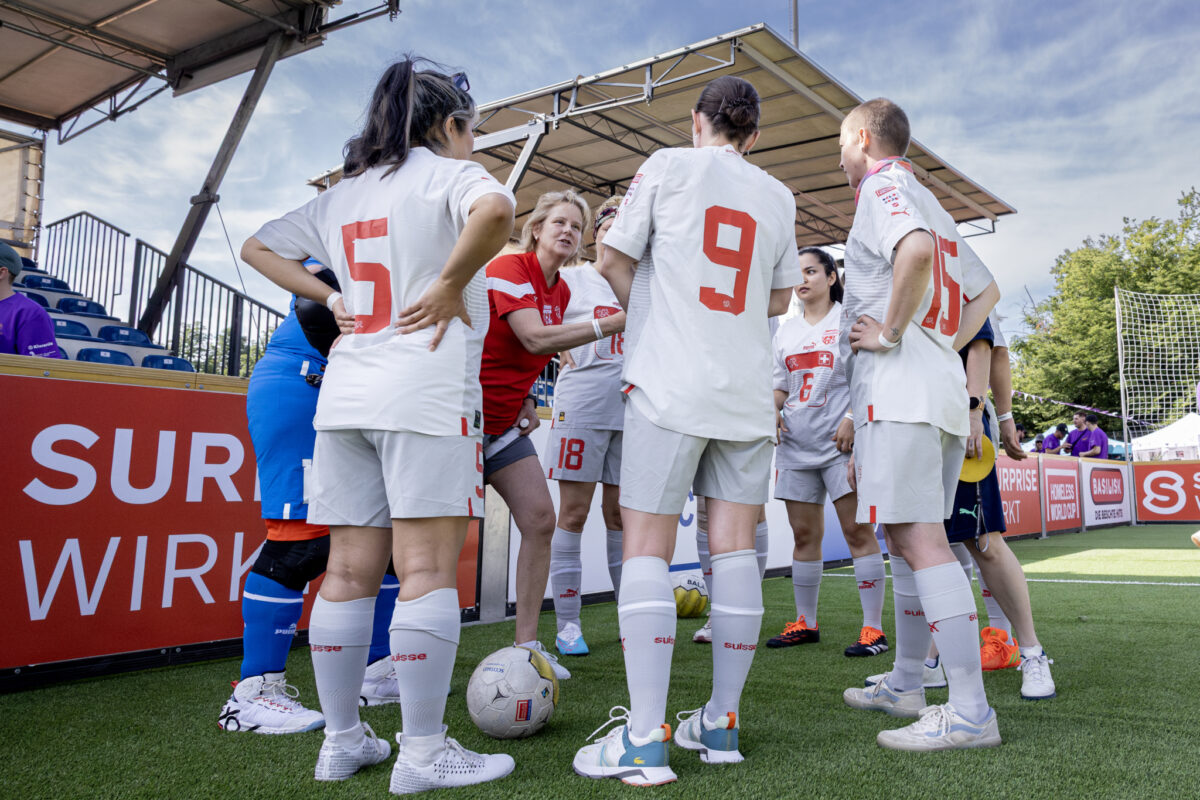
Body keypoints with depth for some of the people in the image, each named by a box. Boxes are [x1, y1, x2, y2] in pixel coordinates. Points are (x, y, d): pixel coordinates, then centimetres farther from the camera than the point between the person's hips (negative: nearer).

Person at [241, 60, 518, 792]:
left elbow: (259, 247, 26)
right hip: (427, 396, -7)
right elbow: (496, 210, -24)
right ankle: (424, 753, 0)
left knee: (349, 572, 9)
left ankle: (342, 741, 18)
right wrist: (452, 284, -12)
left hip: (346, 395, 7)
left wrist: (330, 298, 17)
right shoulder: (449, 173, 0)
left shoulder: (344, 193, 20)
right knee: (427, 569, -4)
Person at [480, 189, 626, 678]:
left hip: (505, 419, 8)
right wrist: (612, 324, -30)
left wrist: (526, 399, 6)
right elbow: (534, 337, -27)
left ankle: (526, 645, 7)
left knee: (540, 519, -1)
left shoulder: (561, 291, 11)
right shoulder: (509, 268, -13)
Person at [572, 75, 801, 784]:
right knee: (735, 547, 5)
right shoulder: (778, 196, 15)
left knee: (648, 546, -5)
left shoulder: (668, 165, 4)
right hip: (749, 390, 5)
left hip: (671, 381, -4)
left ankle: (645, 740, -9)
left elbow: (615, 261, 4)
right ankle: (722, 723, 12)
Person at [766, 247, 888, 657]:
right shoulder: (786, 331, 17)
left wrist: (852, 419, -16)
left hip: (840, 441, -5)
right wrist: (771, 412, 0)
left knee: (858, 531, -7)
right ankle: (805, 623, 18)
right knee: (804, 535, 9)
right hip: (796, 443, 6)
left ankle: (873, 628, -2)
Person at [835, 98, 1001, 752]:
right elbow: (986, 291, 31)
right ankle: (905, 685, 23)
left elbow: (916, 249, -27)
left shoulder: (883, 188, -3)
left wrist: (892, 331, -17)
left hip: (898, 385, -10)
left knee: (919, 540, -13)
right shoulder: (930, 204, 26)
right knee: (907, 538, 14)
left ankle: (970, 712, -12)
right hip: (943, 386, 10)